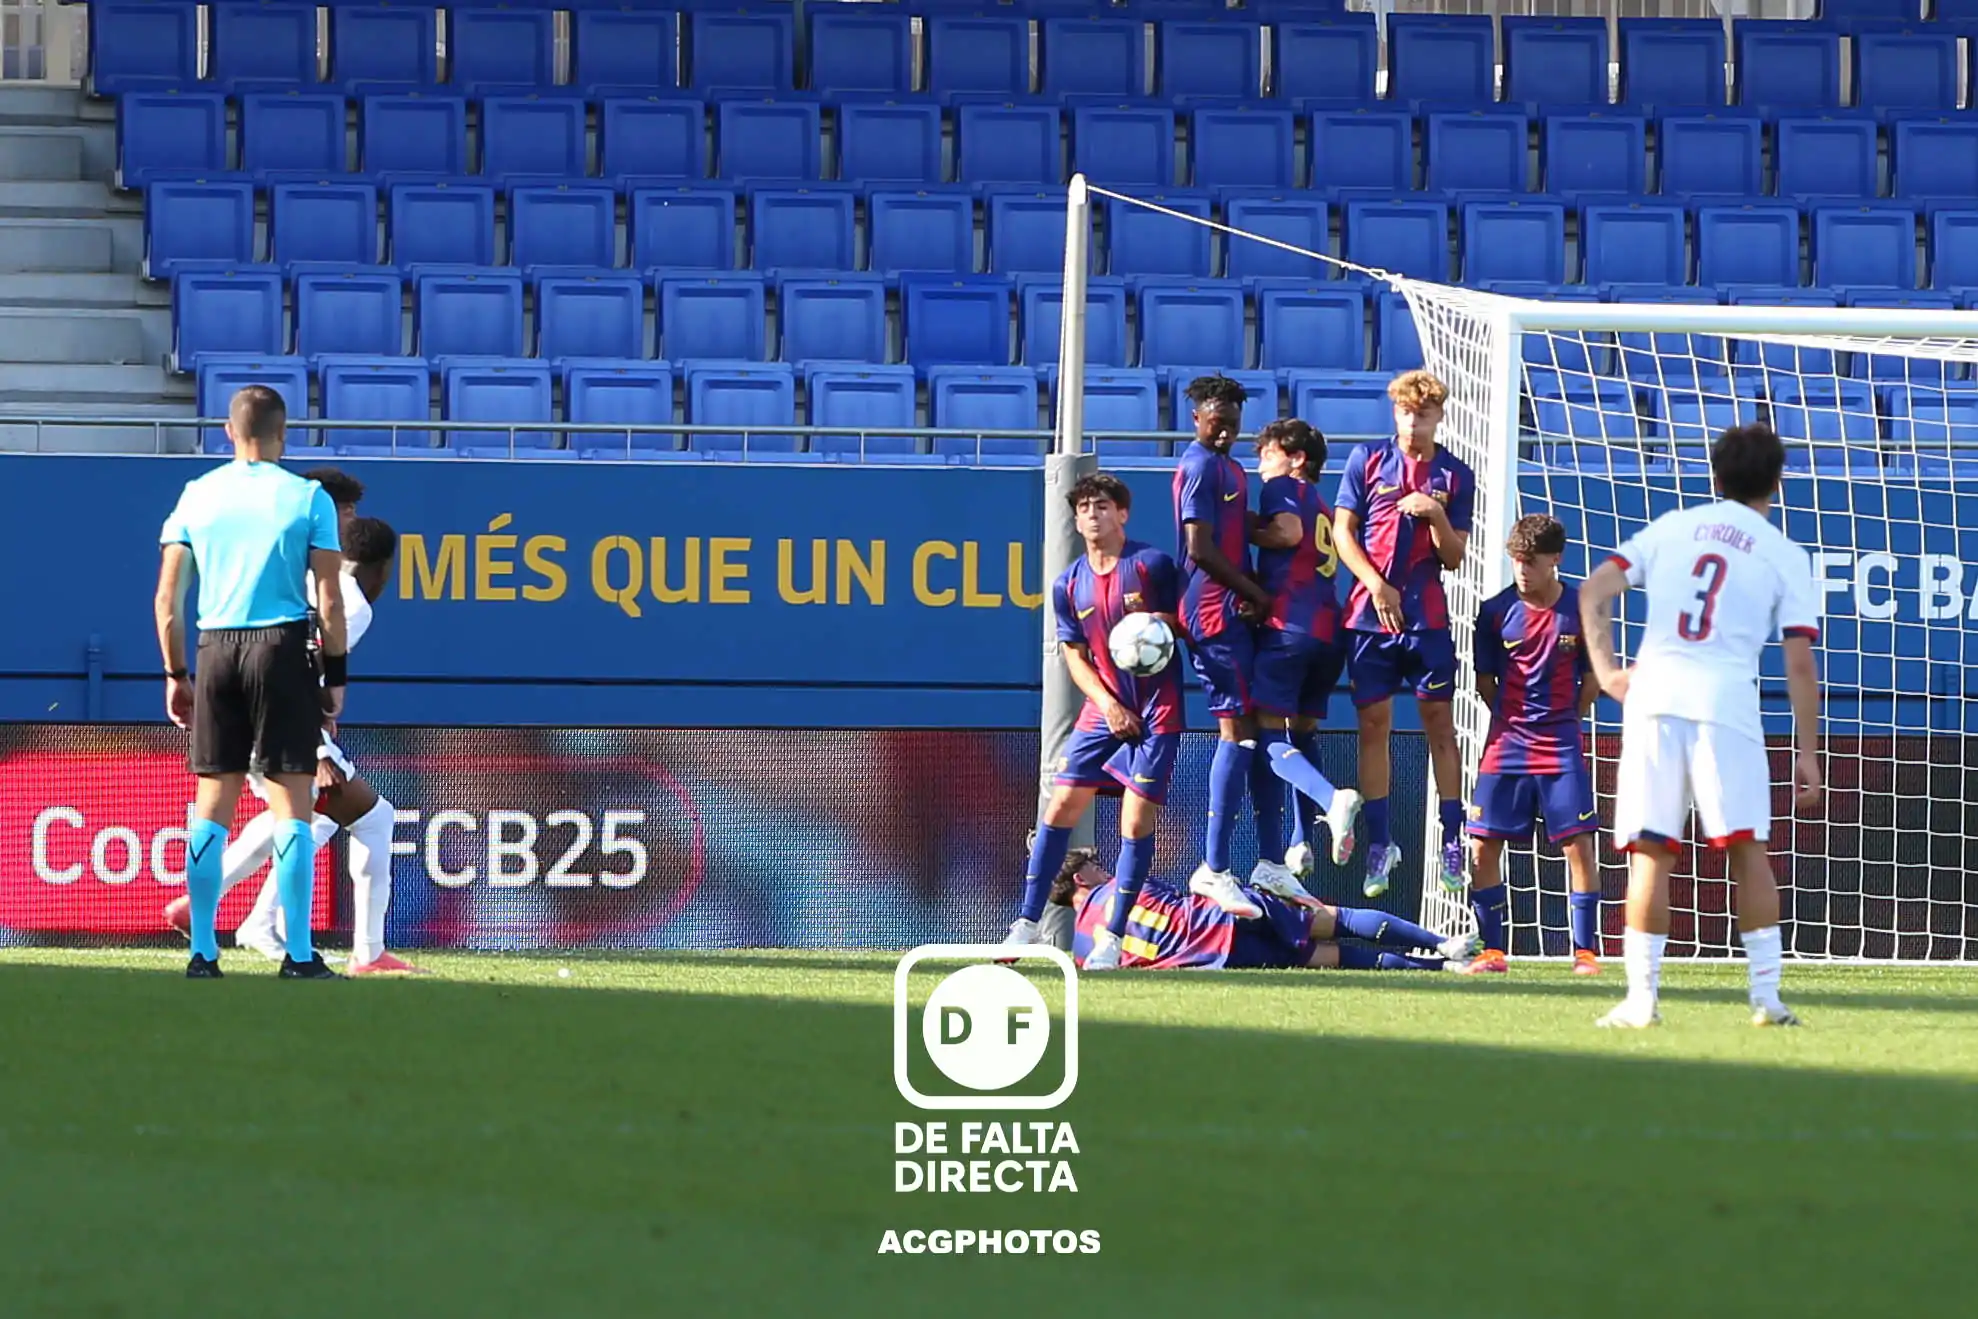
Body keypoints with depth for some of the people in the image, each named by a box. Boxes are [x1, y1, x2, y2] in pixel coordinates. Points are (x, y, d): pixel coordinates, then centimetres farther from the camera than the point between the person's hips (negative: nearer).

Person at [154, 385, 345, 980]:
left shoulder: (197, 496, 7)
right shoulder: (308, 499, -1)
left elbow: (167, 597, 7)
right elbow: (328, 599, -4)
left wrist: (175, 674, 14)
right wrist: (335, 675, 4)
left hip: (214, 650, 3)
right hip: (283, 645, -3)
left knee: (212, 803, 7)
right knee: (291, 802, -2)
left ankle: (202, 953, 5)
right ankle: (298, 955, -5)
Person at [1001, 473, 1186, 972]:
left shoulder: (1151, 565, -5)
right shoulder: (1069, 586, 6)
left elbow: (1181, 624, 5)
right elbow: (1075, 655, 8)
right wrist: (1108, 704, -7)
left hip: (1155, 712, -4)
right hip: (1102, 711, 4)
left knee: (1137, 821, -7)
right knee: (1060, 807, -1)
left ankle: (1114, 936, 0)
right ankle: (1028, 921, 7)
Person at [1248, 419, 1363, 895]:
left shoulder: (1282, 487, 5)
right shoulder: (1324, 508, 27)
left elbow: (1289, 532, -14)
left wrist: (1245, 533, 1)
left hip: (1287, 626, -8)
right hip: (1329, 630, 8)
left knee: (1268, 733, -11)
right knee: (1303, 731, 20)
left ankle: (1333, 799, -34)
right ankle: (1301, 846, 16)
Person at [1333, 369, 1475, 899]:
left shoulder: (1455, 476, 5)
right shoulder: (1367, 460, 5)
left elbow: (1455, 558, 4)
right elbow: (1342, 532, 2)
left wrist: (1437, 516, -14)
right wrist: (1376, 585, -9)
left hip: (1427, 616, 0)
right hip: (1369, 613, 0)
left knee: (1440, 722, -2)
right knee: (1373, 724, 1)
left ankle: (1453, 842, 2)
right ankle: (1378, 843, 8)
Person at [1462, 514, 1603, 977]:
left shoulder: (1582, 609, -2)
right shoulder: (1496, 612, 0)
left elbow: (1592, 681, 6)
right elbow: (1485, 681, 9)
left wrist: (1563, 722, 6)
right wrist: (1514, 721, 5)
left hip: (1561, 747, -1)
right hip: (1506, 746, 1)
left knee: (1579, 844, -7)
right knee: (1483, 847, -3)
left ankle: (1586, 951, 1)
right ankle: (1493, 951, 6)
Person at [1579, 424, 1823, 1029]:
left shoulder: (1671, 527, 18)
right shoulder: (1786, 556, 10)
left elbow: (1594, 591, 8)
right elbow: (1799, 663, 5)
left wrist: (1606, 671, 8)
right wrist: (1807, 752, 7)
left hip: (1653, 693, 2)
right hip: (1727, 701, -2)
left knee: (1650, 853, 3)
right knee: (1748, 849, 3)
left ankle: (1642, 996, -1)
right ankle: (1766, 995, -1)